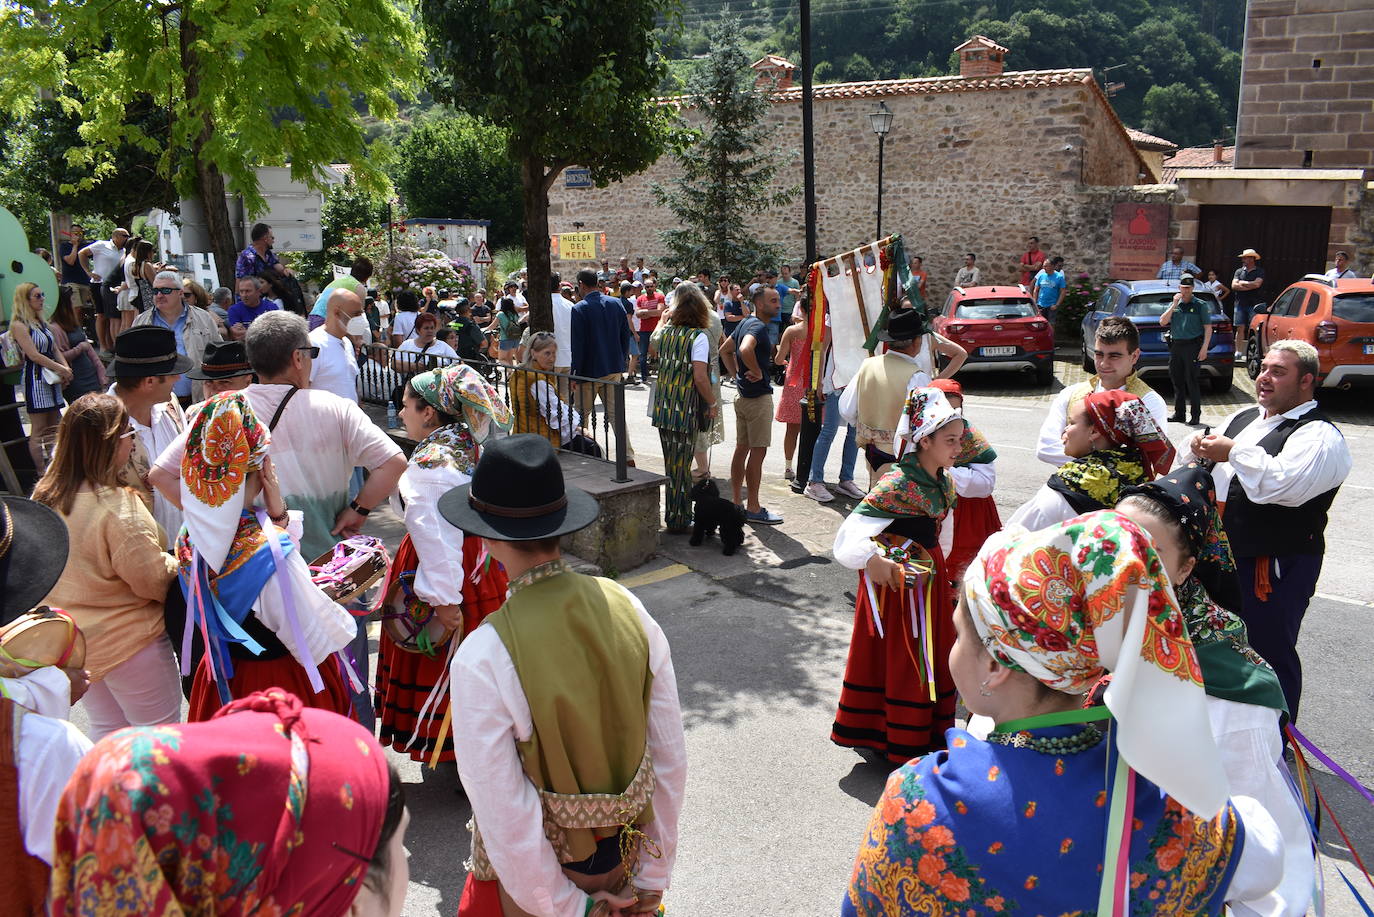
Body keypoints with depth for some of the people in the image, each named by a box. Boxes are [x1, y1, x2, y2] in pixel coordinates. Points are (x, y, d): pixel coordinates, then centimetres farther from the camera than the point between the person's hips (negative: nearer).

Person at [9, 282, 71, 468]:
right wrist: (61, 369, -13)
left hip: (52, 378, 9)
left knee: (54, 429, 11)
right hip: (35, 378, -9)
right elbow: (34, 355, -15)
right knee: (39, 432, -5)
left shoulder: (42, 323, 15)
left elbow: (55, 350, 15)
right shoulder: (19, 325, -10)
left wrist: (66, 368, -2)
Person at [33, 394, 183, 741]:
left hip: (71, 642, 8)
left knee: (106, 729, 24)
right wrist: (175, 563, -1)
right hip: (128, 644, -8)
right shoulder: (117, 507, -27)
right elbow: (155, 581, -20)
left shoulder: (44, 496, -3)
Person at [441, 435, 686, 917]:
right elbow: (671, 756, -8)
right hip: (625, 856, 4)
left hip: (539, 870, -3)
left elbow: (505, 817, -22)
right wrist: (655, 874, 4)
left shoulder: (482, 659, -28)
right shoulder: (628, 608, -15)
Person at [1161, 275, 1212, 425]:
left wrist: (1204, 348, -11)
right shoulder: (1173, 304, 14)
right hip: (1176, 346, 5)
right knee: (1177, 381, 9)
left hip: (1193, 346, -5)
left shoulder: (1200, 305, 2)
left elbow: (1208, 328, -2)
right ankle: (1179, 414, 17)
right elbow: (1163, 322, 2)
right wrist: (1174, 305, -5)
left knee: (1192, 382, -6)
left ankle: (1195, 415, 0)